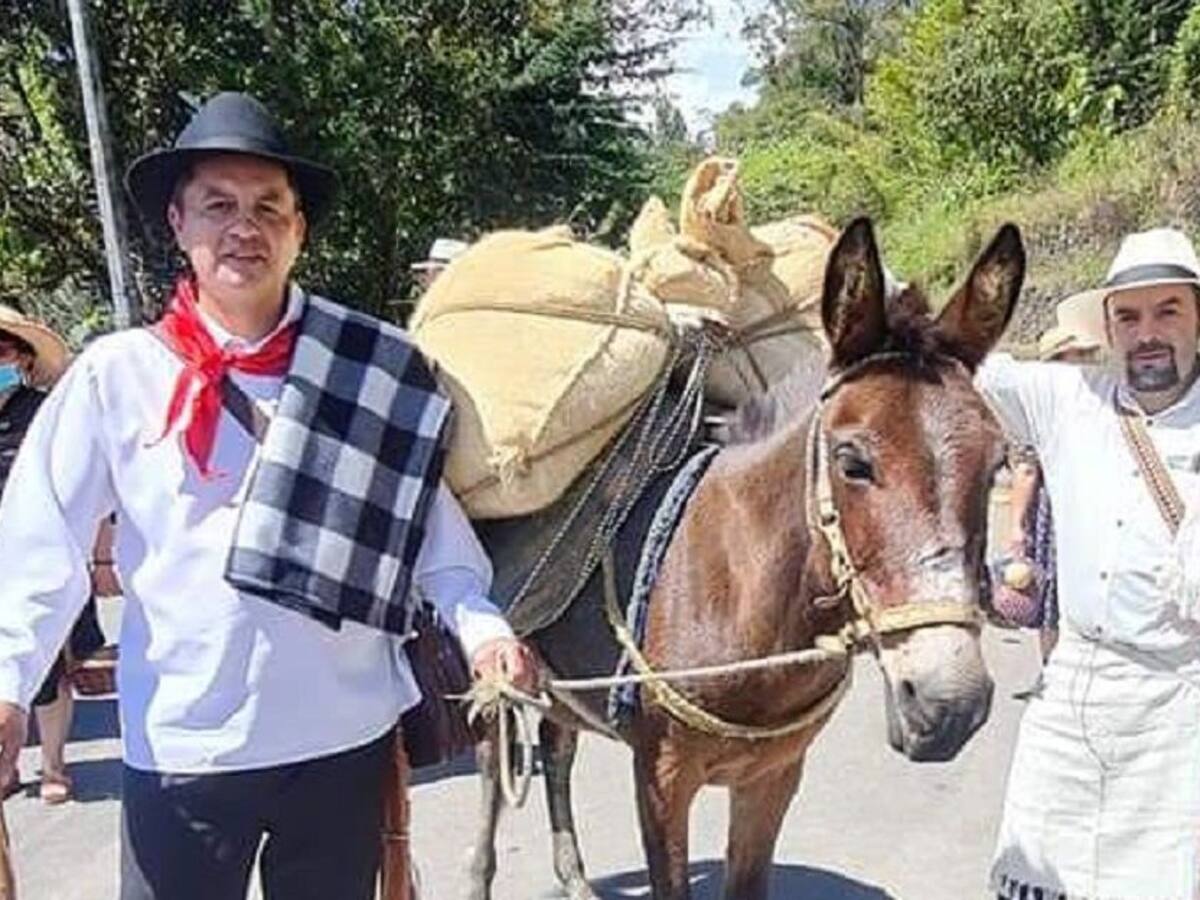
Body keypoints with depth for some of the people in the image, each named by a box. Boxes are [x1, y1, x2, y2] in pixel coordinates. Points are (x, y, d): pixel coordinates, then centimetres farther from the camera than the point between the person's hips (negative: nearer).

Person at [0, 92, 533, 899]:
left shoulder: (368, 371, -2)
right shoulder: (118, 373, -4)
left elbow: (428, 518, 0)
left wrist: (481, 623, -13)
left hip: (346, 736, 2)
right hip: (180, 745, -1)